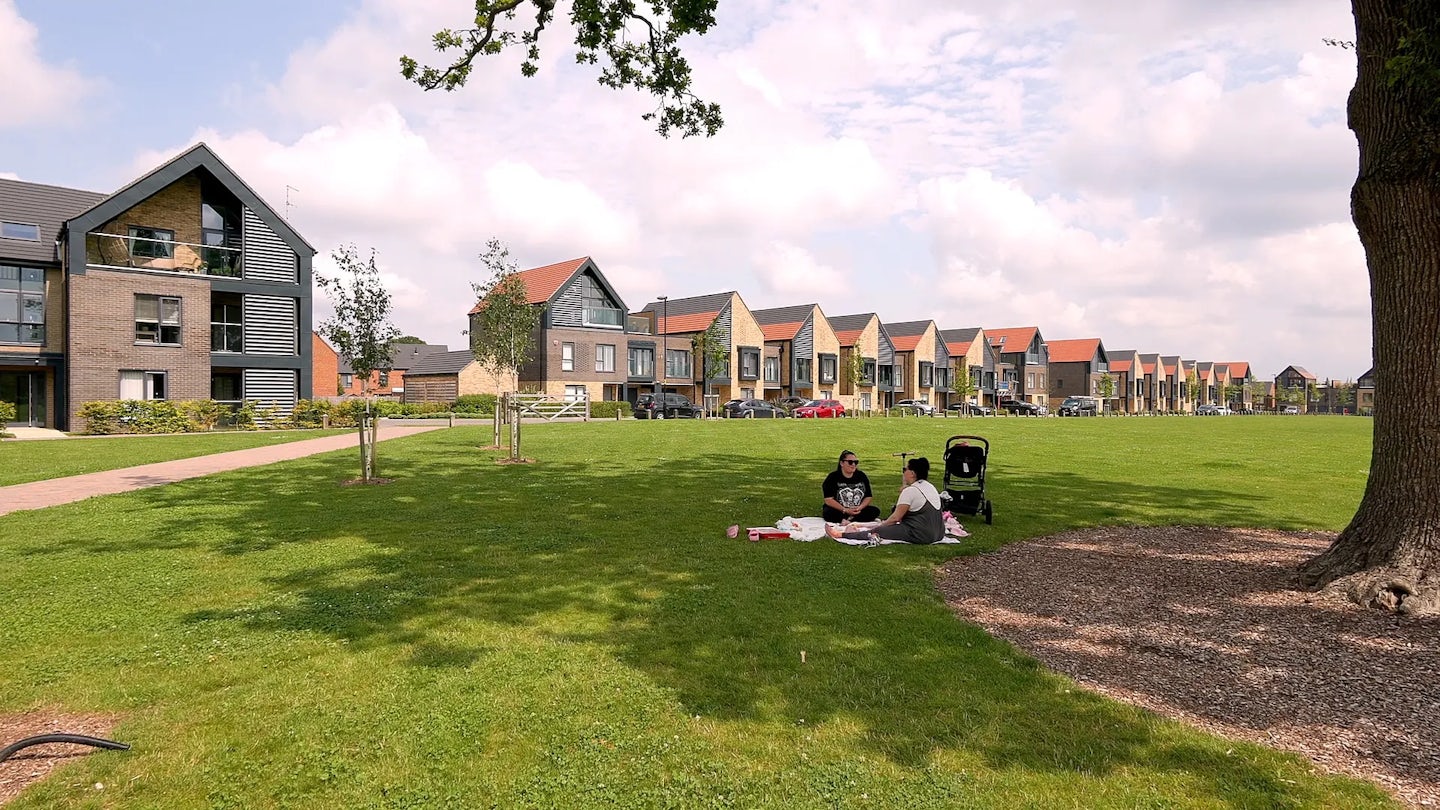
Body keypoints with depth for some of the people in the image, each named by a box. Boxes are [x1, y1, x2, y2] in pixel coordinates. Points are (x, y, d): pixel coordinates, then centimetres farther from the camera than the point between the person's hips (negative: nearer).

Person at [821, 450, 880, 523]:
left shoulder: (862, 476, 7)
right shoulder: (833, 477, -5)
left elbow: (868, 497, 6)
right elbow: (828, 500, -13)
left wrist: (860, 508, -15)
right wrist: (845, 510, -23)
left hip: (858, 511, 4)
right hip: (837, 511, -4)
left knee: (875, 510, -21)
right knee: (827, 513, -35)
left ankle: (847, 519, -29)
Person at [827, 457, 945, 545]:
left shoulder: (910, 491, -13)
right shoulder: (930, 486, 15)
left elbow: (896, 517, -11)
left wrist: (880, 526, 2)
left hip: (921, 535, -9)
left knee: (878, 531, -5)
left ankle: (841, 534, -3)